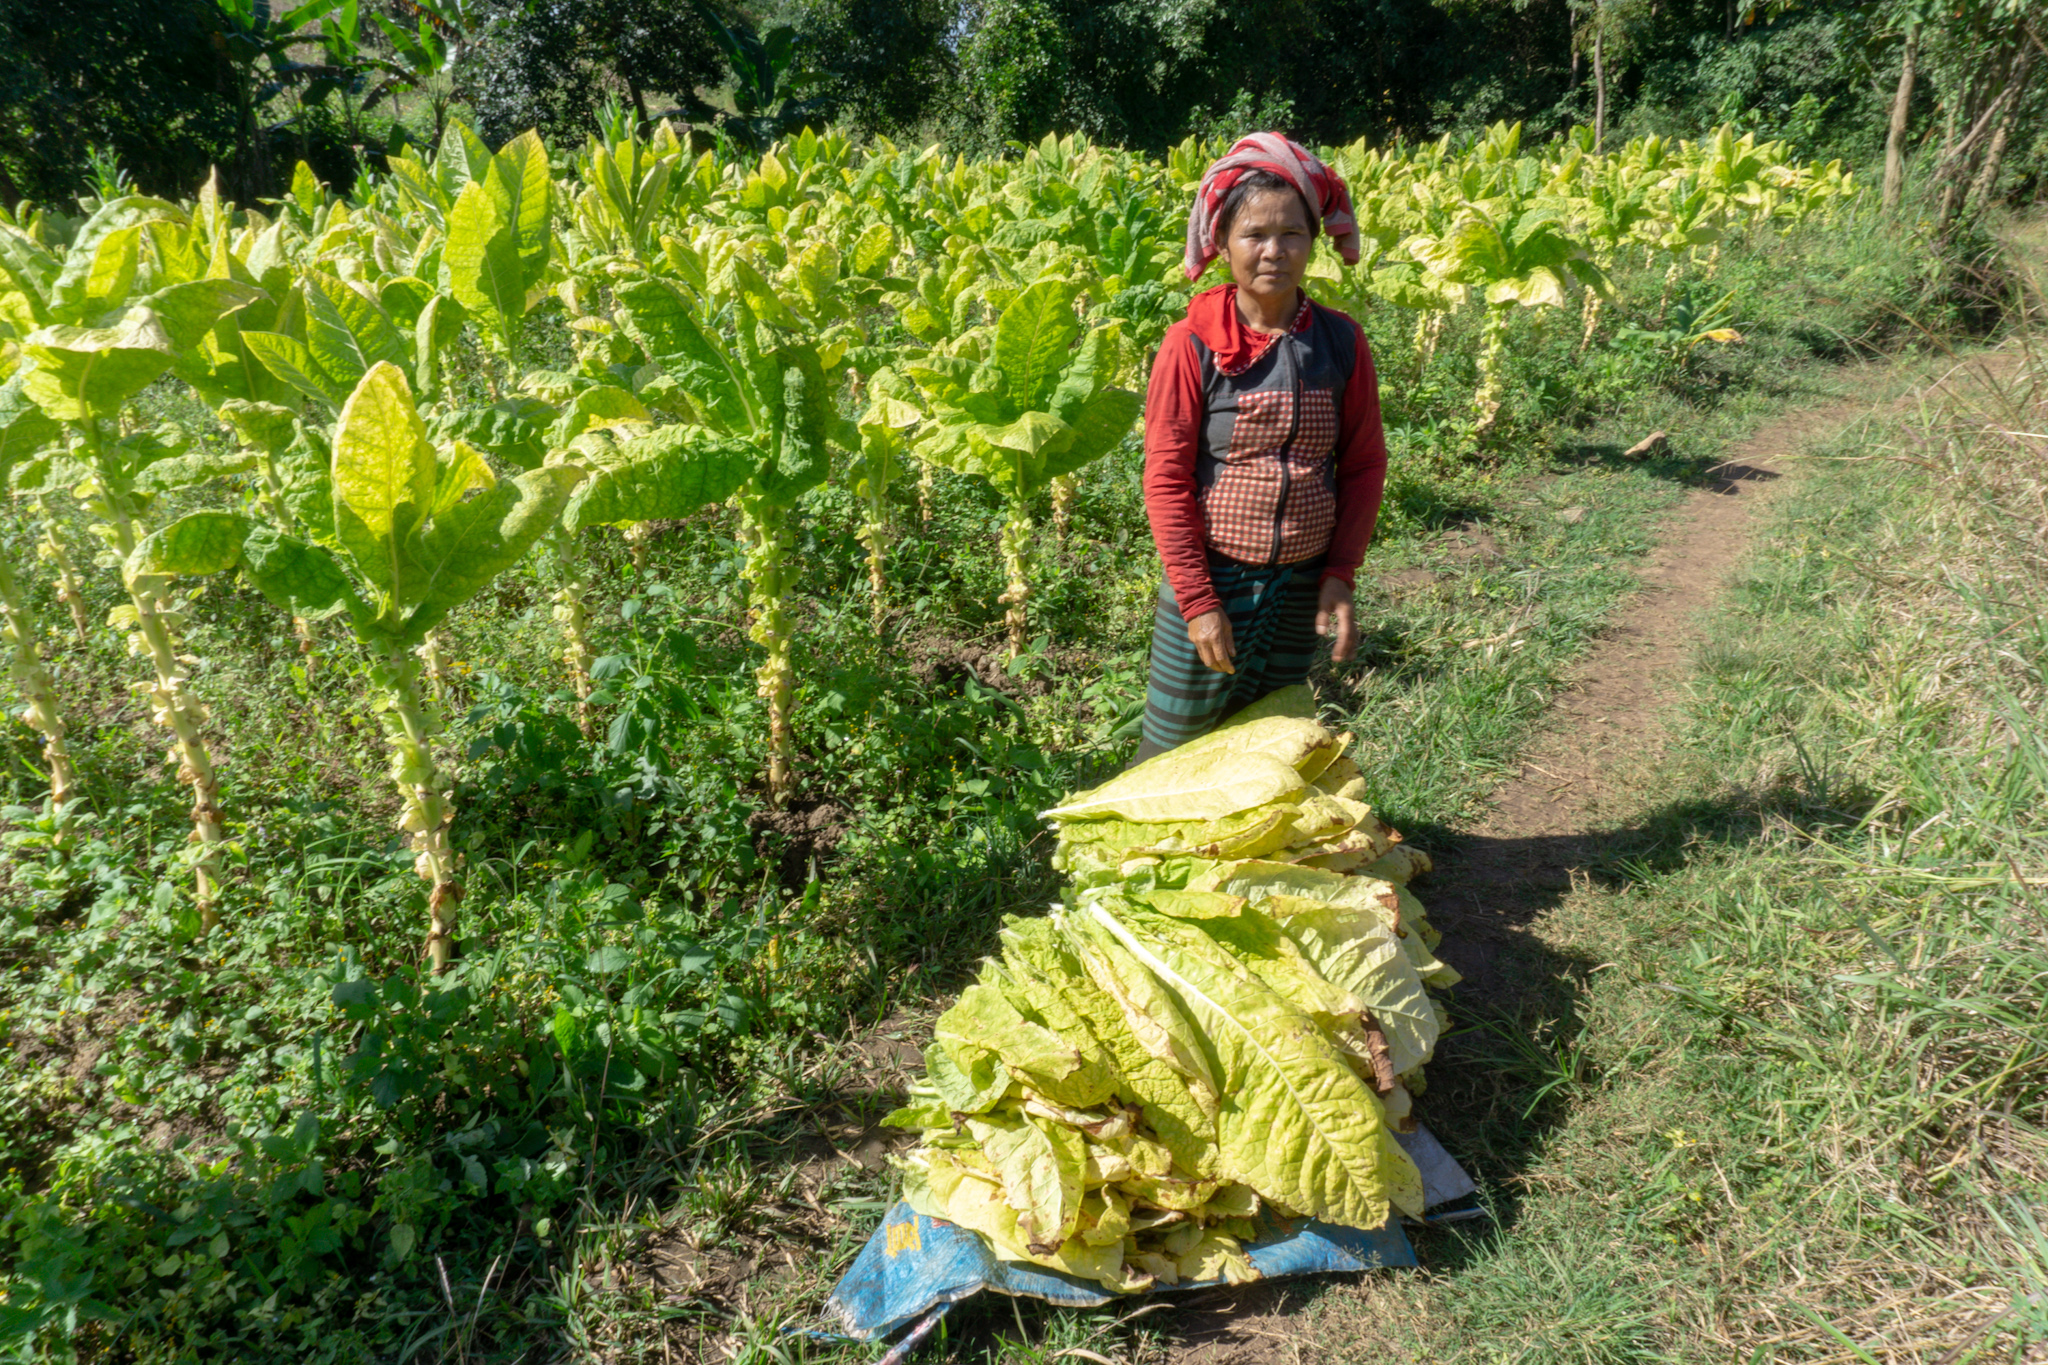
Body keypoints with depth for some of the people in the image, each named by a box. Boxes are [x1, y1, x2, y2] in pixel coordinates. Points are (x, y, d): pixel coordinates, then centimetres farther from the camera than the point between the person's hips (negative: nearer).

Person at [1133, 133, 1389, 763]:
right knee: (1172, 753, 7)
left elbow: (1364, 464, 7)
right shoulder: (1193, 344, -10)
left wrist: (1341, 575, -2)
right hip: (1212, 580, -3)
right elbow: (1166, 479, -9)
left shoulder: (1341, 340, 0)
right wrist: (1197, 601, -12)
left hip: (1302, 589, 3)